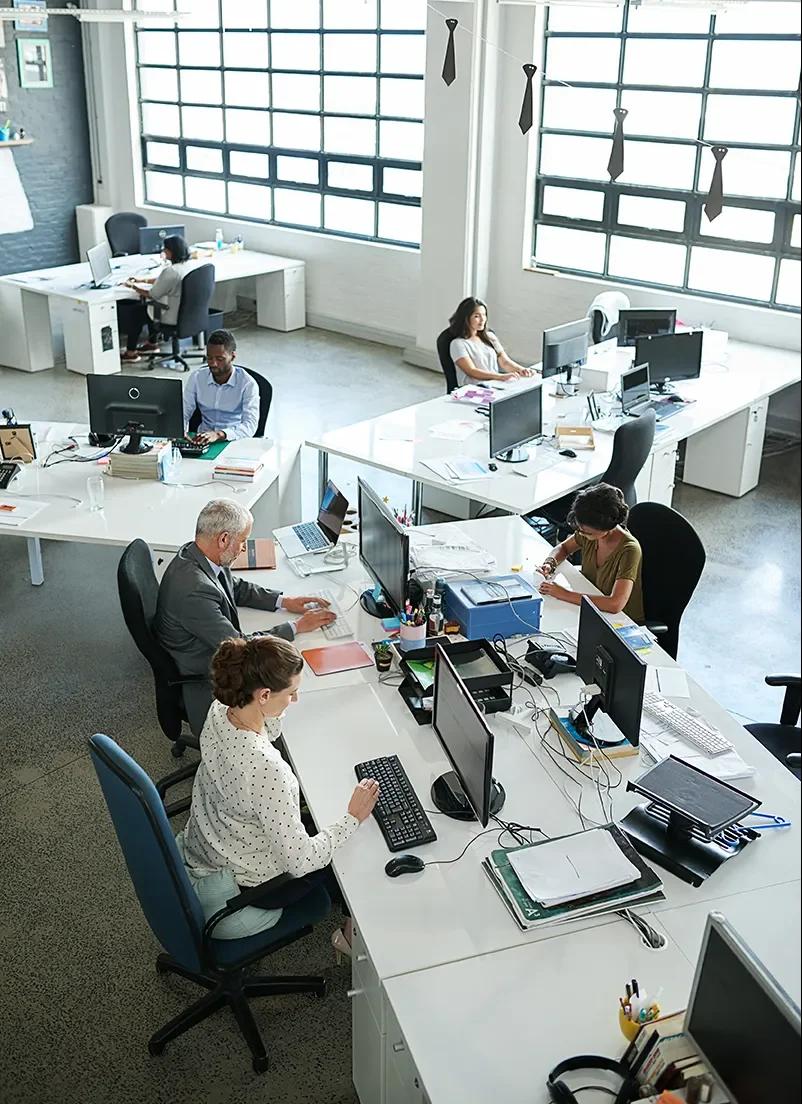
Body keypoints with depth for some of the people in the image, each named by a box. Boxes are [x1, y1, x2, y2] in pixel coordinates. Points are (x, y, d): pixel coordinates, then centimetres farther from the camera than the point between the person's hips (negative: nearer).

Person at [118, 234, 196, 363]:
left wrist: (133, 286, -2)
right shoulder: (190, 263, -2)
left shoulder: (171, 271, -29)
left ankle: (131, 352, 27)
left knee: (134, 312, 14)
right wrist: (143, 280, 15)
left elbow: (152, 294, -17)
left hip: (173, 316, -8)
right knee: (146, 305, 31)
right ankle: (151, 343, 41)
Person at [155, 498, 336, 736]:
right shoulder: (194, 591, -35)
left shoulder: (195, 553, -7)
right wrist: (296, 627, -18)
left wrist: (284, 601, 2)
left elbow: (237, 588, 13)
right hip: (201, 681, -9)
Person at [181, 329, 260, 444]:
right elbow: (183, 414, 6)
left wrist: (219, 434, -37)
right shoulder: (197, 378, 4)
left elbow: (250, 426, -20)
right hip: (203, 441, 4)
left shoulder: (248, 384, -9)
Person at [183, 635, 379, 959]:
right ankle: (353, 932, 40)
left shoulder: (219, 711, -16)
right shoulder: (264, 767, -40)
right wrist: (353, 817, -21)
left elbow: (267, 732, 8)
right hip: (239, 886, -7)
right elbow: (299, 862, -31)